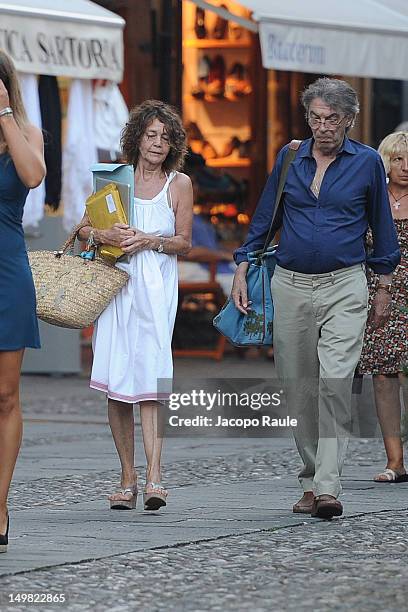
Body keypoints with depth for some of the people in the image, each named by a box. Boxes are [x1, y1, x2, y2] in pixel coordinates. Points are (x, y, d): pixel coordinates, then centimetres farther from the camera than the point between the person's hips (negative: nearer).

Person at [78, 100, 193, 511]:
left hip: (155, 289, -2)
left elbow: (184, 243, 8)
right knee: (115, 384, 0)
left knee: (149, 377, -16)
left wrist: (149, 240, -10)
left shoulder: (179, 183, 7)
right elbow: (83, 227, 14)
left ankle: (153, 478, -24)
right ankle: (127, 479, 7)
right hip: (116, 283, 2)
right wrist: (104, 235, -8)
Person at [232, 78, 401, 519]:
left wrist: (383, 288, 12)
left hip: (344, 287, -3)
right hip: (290, 285, 3)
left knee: (335, 379, -17)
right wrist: (242, 270, 7)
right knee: (298, 385, 5)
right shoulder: (289, 158, 6)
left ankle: (327, 487, -22)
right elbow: (264, 217, 15)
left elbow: (381, 226, 10)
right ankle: (311, 479, 18)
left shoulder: (367, 162, 1)